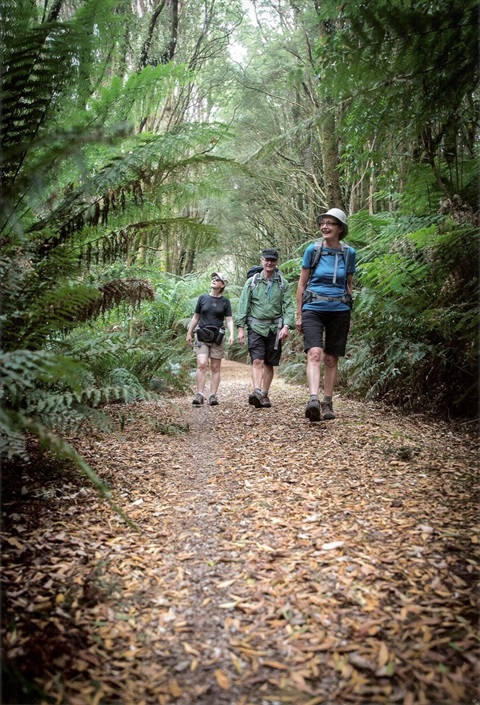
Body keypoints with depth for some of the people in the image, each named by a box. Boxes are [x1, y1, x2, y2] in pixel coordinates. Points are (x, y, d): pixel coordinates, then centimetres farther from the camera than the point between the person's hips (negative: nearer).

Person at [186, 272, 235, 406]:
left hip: (218, 337, 0)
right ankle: (199, 394, -12)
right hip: (202, 336, 0)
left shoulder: (225, 302, 6)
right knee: (202, 364, -14)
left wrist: (231, 334, -12)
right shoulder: (203, 298, 9)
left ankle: (213, 396, 6)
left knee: (215, 367, 3)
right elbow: (196, 317, 14)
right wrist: (189, 333, 12)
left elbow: (229, 320, 4)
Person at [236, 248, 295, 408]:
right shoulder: (252, 282, 5)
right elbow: (243, 305, 3)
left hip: (275, 328, 2)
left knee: (269, 364, 6)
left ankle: (264, 395, 15)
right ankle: (256, 392, -25)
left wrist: (286, 326, -13)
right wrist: (240, 327, -3)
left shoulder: (283, 284, 7)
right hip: (256, 326, -1)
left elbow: (289, 307, 2)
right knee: (257, 361, -15)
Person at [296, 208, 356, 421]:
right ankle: (313, 400, -31)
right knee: (314, 353, -20)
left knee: (331, 359, 6)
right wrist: (299, 314, 3)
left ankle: (327, 403, 15)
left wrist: (348, 316, 14)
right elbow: (302, 283, 5)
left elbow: (349, 285, 14)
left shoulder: (349, 253, 5)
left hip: (339, 311, 2)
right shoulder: (313, 250, 0)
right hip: (313, 309, -2)